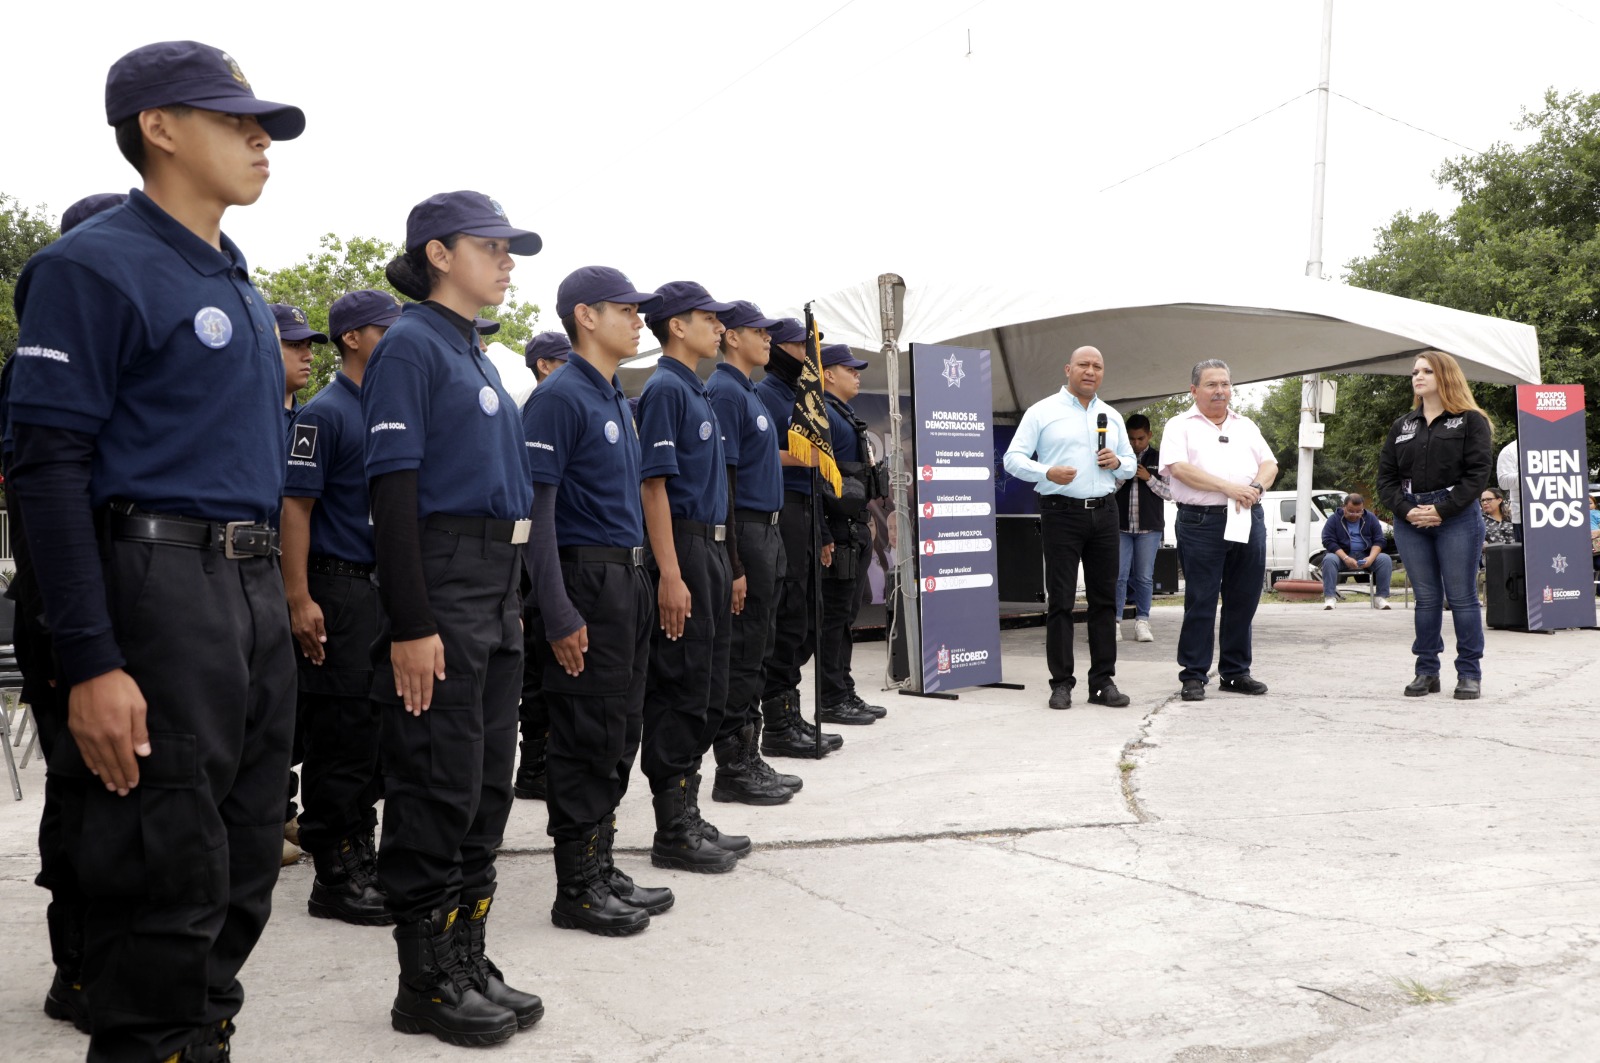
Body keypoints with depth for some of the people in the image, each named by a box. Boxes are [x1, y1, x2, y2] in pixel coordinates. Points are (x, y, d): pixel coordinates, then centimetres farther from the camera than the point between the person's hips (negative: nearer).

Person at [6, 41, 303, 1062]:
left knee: (245, 863, 14)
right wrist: (92, 664, -20)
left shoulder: (240, 286, 18)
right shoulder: (95, 267, -7)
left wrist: (275, 596, 18)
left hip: (256, 590, 9)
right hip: (159, 584, -8)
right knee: (169, 875, -3)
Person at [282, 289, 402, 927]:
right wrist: (299, 600, -19)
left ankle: (362, 855, 23)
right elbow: (296, 508, -12)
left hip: (391, 588, 8)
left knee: (377, 729, 12)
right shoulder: (324, 413, -8)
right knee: (339, 732, -3)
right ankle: (335, 875, 5)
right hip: (341, 591, -8)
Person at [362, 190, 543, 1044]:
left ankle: (468, 960, 23)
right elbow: (393, 490, -16)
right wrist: (411, 626, -22)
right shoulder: (410, 345, -8)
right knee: (438, 789, -2)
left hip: (496, 586, 9)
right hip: (440, 581, -9)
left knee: (486, 785, 12)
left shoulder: (474, 355, 18)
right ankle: (427, 984, 10)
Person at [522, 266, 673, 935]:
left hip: (627, 579, 9)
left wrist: (639, 579, 17)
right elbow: (537, 508, -17)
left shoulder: (618, 401, 17)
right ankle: (576, 889, 8)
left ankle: (601, 869, 24)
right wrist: (558, 615, -21)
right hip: (585, 580, -9)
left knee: (619, 734, 13)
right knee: (586, 738, -3)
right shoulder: (559, 397, -11)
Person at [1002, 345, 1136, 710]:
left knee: (1104, 598, 5)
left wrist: (1118, 463, -1)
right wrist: (1047, 472, -20)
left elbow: (1131, 465, 23)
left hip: (1105, 512, 5)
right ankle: (1061, 683, 2)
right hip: (1062, 513, -5)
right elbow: (1013, 458, -3)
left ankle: (1103, 681, 11)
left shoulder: (1112, 416, 17)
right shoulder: (1042, 412, 2)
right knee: (1060, 600, -3)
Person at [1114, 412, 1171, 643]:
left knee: (1145, 577, 2)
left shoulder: (1159, 459, 6)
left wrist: (1149, 478, -9)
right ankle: (1115, 621, -1)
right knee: (1119, 576, -4)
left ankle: (1142, 622, 8)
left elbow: (1169, 493, 4)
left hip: (1149, 527, 0)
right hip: (1121, 525, 0)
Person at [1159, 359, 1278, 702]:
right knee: (1200, 602, -3)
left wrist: (1256, 488, -7)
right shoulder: (1180, 426, 4)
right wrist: (1229, 487, -15)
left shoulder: (1246, 426, 21)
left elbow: (1270, 464, 15)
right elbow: (1180, 468, -10)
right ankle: (1193, 676, 5)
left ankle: (1236, 671, 19)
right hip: (1201, 522, -5)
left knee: (1243, 601, 8)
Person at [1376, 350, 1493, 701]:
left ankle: (1469, 673, 6)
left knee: (1462, 597, -1)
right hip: (1410, 521, 4)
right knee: (1426, 598, 7)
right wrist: (1406, 510, -8)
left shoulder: (1470, 421, 2)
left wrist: (1442, 510, -15)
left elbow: (1478, 473, -7)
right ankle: (1427, 671, 12)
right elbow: (1386, 476, 8)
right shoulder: (1402, 426, 14)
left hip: (1456, 518, -4)